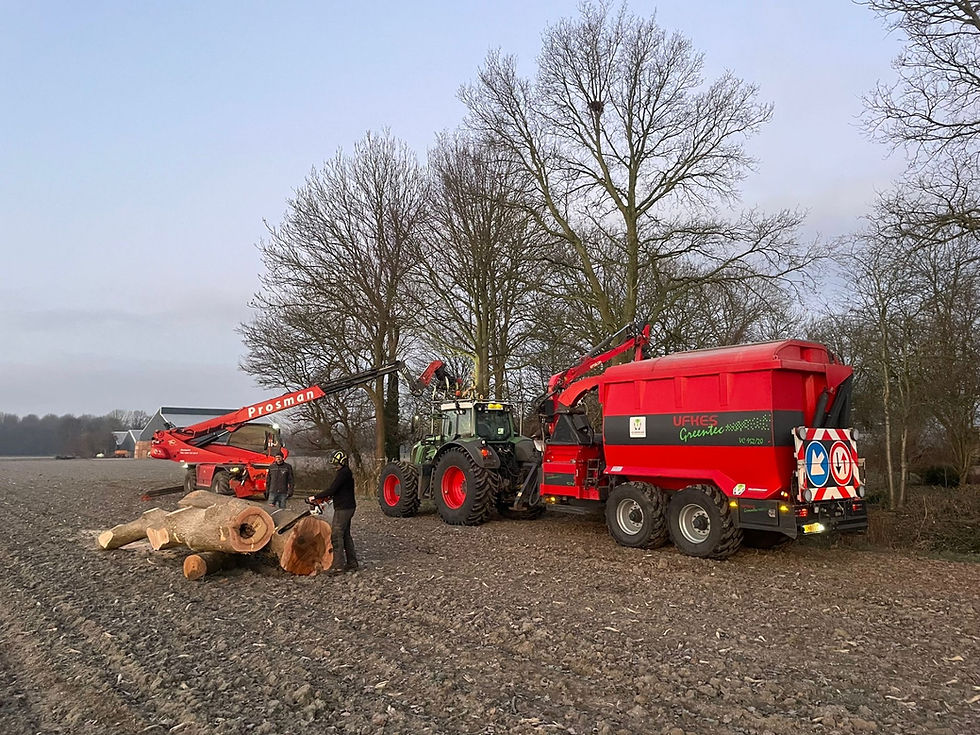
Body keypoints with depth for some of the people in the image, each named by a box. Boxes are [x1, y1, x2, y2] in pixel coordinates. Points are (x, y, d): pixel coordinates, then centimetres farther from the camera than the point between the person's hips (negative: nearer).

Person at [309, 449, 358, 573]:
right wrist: (330, 496, 10)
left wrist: (315, 497, -14)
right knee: (346, 535, 14)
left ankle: (338, 565, -10)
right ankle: (352, 564, 17)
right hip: (347, 507, 11)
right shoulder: (347, 472, 16)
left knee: (337, 536, -9)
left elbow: (332, 489, -20)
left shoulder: (343, 473, -16)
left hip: (343, 508, -11)